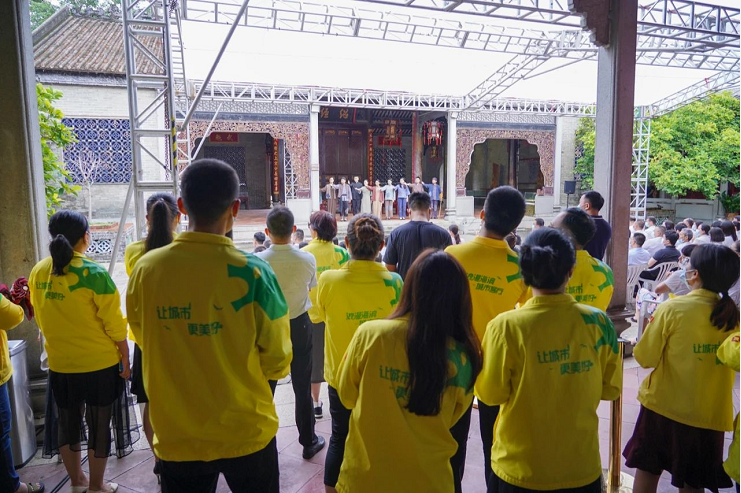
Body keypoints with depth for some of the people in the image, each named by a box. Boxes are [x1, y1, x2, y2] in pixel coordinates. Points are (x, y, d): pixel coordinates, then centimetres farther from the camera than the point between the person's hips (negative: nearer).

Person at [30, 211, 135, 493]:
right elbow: (114, 325, -16)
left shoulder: (38, 273, -3)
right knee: (99, 425, 12)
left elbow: (41, 320, 9)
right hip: (100, 364, -5)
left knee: (67, 423, 20)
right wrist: (125, 359, -3)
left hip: (59, 364, 5)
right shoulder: (94, 274, -20)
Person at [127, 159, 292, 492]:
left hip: (176, 436, 2)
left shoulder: (145, 269, -12)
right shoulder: (252, 273, -19)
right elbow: (277, 362, -10)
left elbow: (145, 343, 5)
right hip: (246, 433, -1)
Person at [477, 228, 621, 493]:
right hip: (581, 466, 2)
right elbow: (610, 389, 0)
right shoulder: (598, 322, -13)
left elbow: (490, 394, -11)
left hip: (520, 470, -2)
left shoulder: (506, 326, -21)